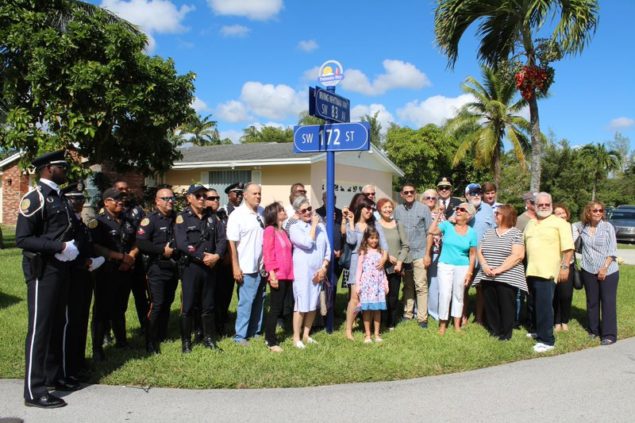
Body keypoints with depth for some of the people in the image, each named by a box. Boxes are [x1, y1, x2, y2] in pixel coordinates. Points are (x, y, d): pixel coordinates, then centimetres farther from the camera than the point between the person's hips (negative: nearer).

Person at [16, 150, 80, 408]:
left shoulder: (59, 198, 14)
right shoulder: (34, 199, -13)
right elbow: (22, 239, -20)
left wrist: (72, 249, 7)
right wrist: (59, 248, -24)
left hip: (61, 269, 9)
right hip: (42, 271, -9)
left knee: (56, 325, 16)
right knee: (39, 328, -3)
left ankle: (54, 376, 29)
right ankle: (34, 391, 4)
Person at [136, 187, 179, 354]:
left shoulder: (177, 219, 12)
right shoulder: (149, 220, -9)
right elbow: (141, 243, -18)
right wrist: (162, 250, -18)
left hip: (173, 267, 6)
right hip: (157, 268, -6)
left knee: (167, 303, 13)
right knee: (157, 305, -8)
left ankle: (162, 336, 26)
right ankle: (151, 343, 0)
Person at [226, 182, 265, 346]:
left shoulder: (263, 213, 5)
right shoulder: (237, 215, -10)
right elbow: (232, 243, -11)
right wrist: (236, 267, -13)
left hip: (262, 266, 5)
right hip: (247, 268, -5)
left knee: (259, 300, 13)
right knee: (246, 301, -1)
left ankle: (255, 331, 26)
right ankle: (240, 335, 10)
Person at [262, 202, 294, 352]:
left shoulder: (283, 231, 18)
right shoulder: (270, 230, -7)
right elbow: (267, 254, -13)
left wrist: (290, 273, 13)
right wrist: (272, 274, -19)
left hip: (287, 275, 8)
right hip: (277, 276, -8)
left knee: (279, 307, 11)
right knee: (275, 308, -4)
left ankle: (269, 336, 21)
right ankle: (272, 342, 3)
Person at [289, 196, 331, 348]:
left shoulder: (321, 226, 12)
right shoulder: (295, 228, -3)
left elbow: (327, 249, 9)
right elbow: (308, 243, -18)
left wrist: (323, 267, -3)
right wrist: (313, 225, -7)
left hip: (319, 272, 5)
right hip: (302, 272, -5)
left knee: (313, 304, 10)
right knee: (301, 304, -5)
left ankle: (306, 335, 21)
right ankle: (296, 337, 5)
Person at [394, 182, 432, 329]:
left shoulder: (423, 209, 0)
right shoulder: (398, 210, 7)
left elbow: (429, 233, 0)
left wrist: (427, 254, -5)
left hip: (419, 253, -3)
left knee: (421, 286, -4)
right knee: (407, 285, 12)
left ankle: (422, 318, 2)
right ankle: (407, 313, 22)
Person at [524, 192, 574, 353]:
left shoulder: (559, 223, -4)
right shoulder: (530, 224, 17)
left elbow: (568, 248, -8)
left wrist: (565, 267, -14)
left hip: (547, 272, -7)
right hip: (531, 271, 7)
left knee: (545, 305, -8)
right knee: (536, 304, 16)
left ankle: (547, 340, -3)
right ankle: (539, 331, 29)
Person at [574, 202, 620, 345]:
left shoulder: (607, 227, -4)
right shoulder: (581, 227, 3)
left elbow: (612, 250, -6)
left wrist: (605, 267, -13)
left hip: (608, 271, -3)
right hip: (589, 271, 3)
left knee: (608, 302, -2)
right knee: (592, 301, 11)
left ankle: (609, 334, 4)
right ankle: (594, 329, 25)